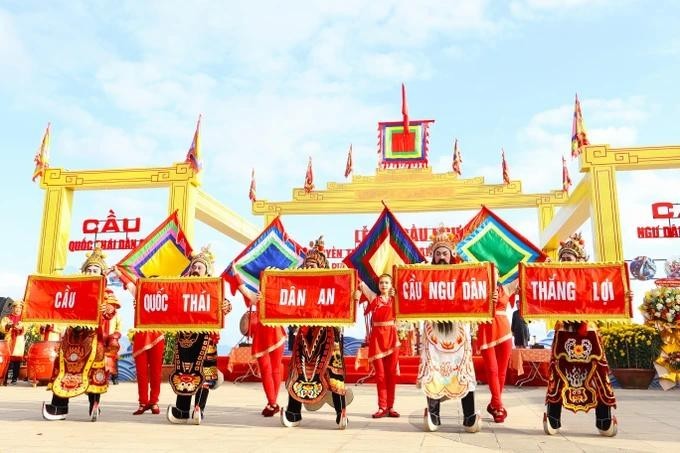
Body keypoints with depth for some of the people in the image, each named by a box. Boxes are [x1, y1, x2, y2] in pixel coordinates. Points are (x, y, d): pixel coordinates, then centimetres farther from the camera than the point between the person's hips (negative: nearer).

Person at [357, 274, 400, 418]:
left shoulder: (395, 299, 9)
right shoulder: (373, 298, 8)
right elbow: (361, 284, 6)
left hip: (391, 337, 1)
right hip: (376, 337, -1)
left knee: (391, 373, 3)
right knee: (380, 374, 1)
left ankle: (390, 406, 10)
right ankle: (382, 407, 5)